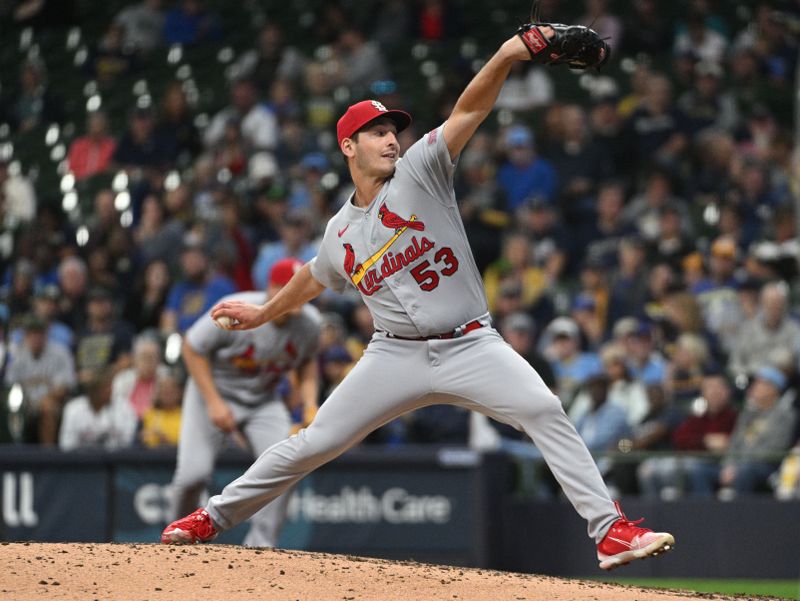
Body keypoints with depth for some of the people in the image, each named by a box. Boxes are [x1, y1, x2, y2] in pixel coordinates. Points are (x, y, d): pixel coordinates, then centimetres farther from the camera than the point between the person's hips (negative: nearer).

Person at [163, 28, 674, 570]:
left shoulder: (420, 172, 0)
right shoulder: (341, 232, 10)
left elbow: (469, 111, -14)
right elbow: (313, 280, 32)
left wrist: (505, 58, -29)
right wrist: (262, 314, 45)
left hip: (471, 347, -2)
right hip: (398, 356, 2)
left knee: (544, 412, -24)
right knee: (315, 444, 2)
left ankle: (609, 530, -24)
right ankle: (214, 517, 17)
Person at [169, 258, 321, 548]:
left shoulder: (309, 322, -13)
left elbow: (307, 361, 8)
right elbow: (192, 348, -15)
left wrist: (310, 404, -8)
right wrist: (214, 402, -21)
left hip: (264, 401, 4)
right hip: (215, 391, -4)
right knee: (194, 473, -16)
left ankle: (260, 546, -8)